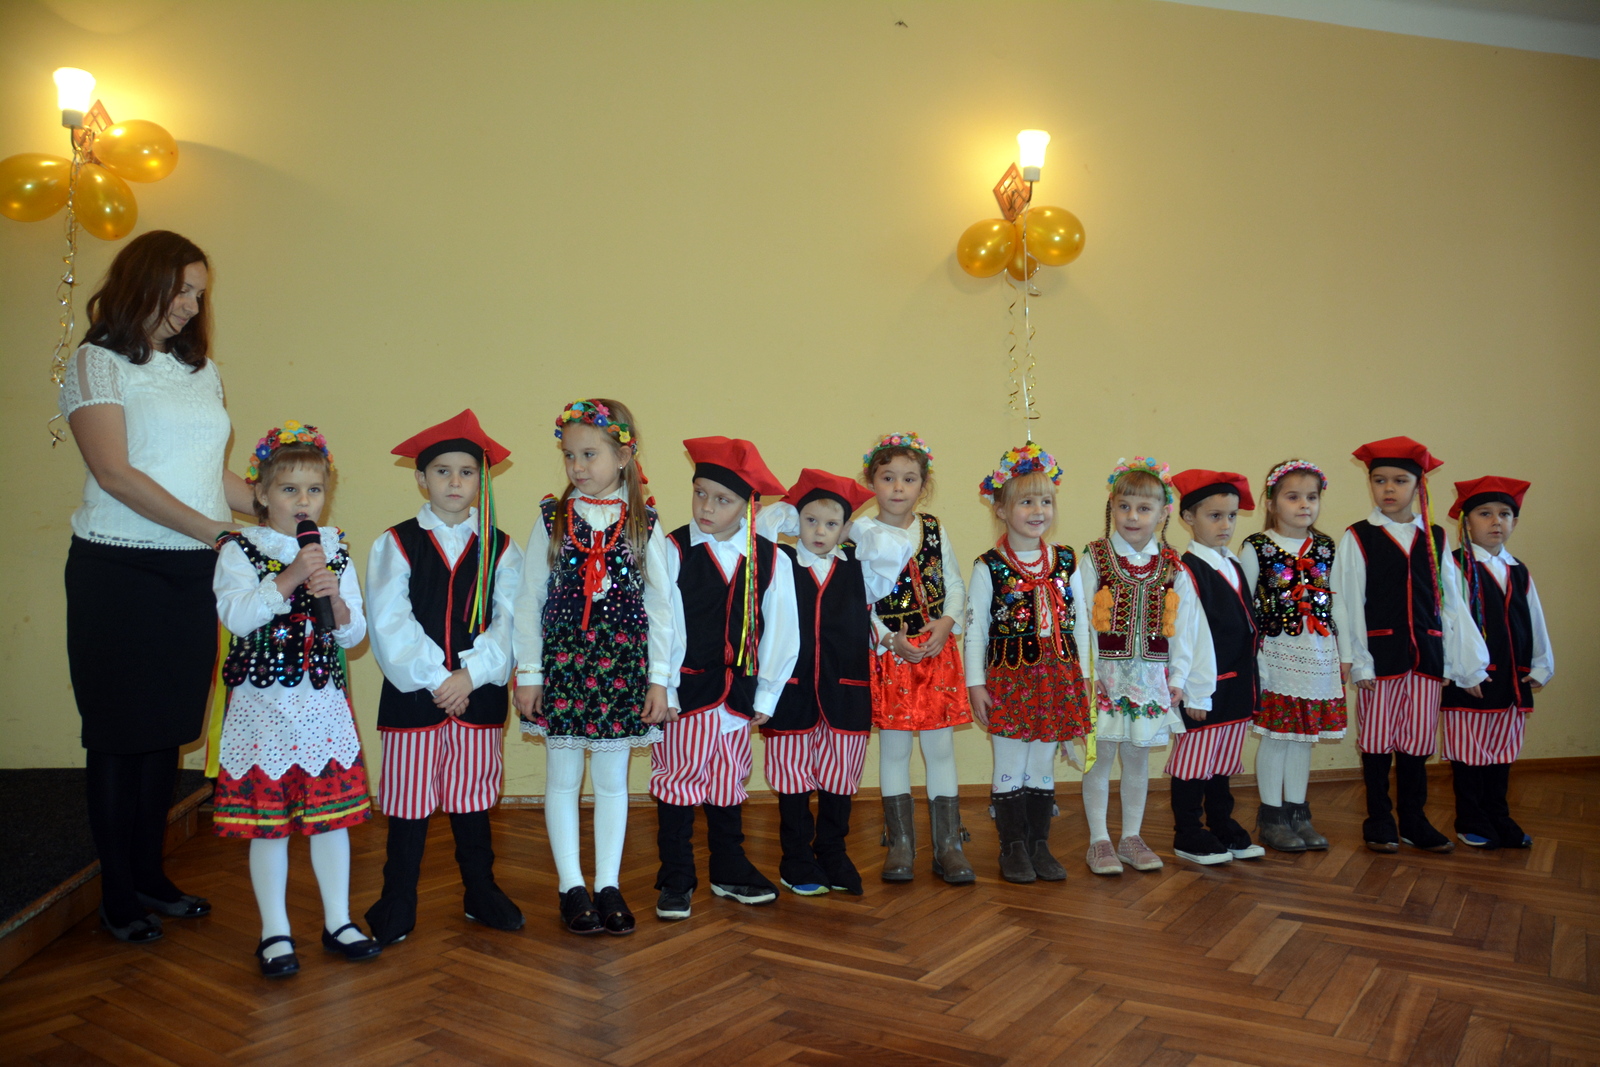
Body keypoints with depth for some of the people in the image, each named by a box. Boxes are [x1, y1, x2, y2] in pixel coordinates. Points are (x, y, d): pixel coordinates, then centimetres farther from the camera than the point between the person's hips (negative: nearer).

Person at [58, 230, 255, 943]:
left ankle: (151, 877, 24)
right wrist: (211, 528, -18)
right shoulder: (97, 363, -2)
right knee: (117, 734, 4)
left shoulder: (201, 370, 14)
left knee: (166, 729, 11)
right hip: (118, 570, -5)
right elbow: (114, 472, -13)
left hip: (194, 572, 5)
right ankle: (118, 895, 15)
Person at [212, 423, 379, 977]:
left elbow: (354, 633, 5)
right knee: (268, 822, 5)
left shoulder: (335, 549, 7)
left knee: (333, 814, 9)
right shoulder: (239, 549, -3)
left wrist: (337, 604, -15)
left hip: (324, 702, 3)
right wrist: (288, 580, -25)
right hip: (262, 703, -3)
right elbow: (235, 615, -18)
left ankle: (338, 921, 24)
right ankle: (275, 932, 20)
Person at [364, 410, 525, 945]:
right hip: (412, 694, -1)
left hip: (479, 694, 1)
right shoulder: (394, 545, 2)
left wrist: (470, 674, -15)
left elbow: (508, 621, -3)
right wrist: (435, 679, -13)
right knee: (408, 801, 5)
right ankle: (397, 907, 20)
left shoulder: (500, 549, 6)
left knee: (473, 798, 11)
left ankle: (481, 893, 27)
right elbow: (390, 625, -7)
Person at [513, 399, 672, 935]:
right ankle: (571, 886, 22)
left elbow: (660, 604, 1)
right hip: (561, 659, 1)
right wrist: (527, 673, -1)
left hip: (622, 663, 0)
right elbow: (528, 599, 2)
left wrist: (658, 678, -1)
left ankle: (609, 885, 21)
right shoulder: (552, 519, 0)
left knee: (612, 779, 9)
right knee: (562, 779, 9)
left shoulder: (644, 523, -1)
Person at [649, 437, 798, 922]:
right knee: (677, 784, 5)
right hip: (685, 694, -3)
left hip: (738, 694, 3)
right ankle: (676, 880, 21)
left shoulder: (771, 561, -1)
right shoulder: (673, 551, -8)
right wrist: (662, 692, -11)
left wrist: (766, 695, 3)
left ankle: (730, 871, 34)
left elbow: (781, 631, 4)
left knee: (729, 786, 17)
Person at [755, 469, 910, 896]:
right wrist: (784, 512, 4)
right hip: (791, 689, -1)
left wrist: (856, 530, 6)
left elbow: (897, 551, -3)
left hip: (844, 690, 2)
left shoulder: (858, 569, 10)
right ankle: (797, 863, 20)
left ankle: (832, 857, 26)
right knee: (793, 778, 6)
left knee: (839, 777, 9)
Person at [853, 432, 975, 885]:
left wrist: (947, 623, -9)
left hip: (936, 650, 2)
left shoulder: (935, 529, 7)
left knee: (941, 746, 5)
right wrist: (890, 640, -14)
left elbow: (956, 585, 9)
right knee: (894, 748, 4)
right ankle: (901, 844, 16)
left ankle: (949, 845, 13)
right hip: (886, 652, -2)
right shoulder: (862, 532, -3)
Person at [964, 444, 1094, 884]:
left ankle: (1040, 844, 23)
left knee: (1043, 766, 12)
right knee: (1009, 768, 4)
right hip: (1009, 678, -3)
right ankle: (1013, 848, 17)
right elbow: (975, 628, -5)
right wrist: (976, 683, -7)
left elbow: (1081, 623, 10)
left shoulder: (1066, 562, 5)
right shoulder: (989, 567, -6)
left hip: (1058, 678, 3)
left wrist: (1082, 675, 7)